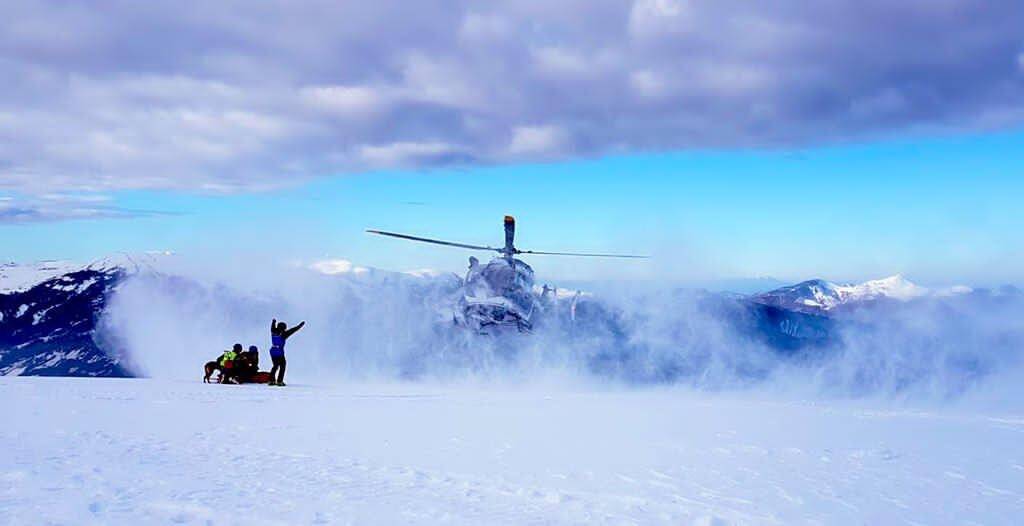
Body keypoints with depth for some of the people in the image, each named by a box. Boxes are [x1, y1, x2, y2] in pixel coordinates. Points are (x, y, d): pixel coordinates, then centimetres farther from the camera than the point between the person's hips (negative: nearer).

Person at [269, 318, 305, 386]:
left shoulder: (273, 332, 4)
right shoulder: (283, 334, -14)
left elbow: (273, 327, 27)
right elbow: (292, 330, -9)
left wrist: (273, 322, 49)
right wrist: (300, 326, 1)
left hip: (272, 352, 7)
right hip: (279, 353, -7)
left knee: (275, 366, 19)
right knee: (282, 366, 6)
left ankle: (272, 380, 17)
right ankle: (279, 381, 2)